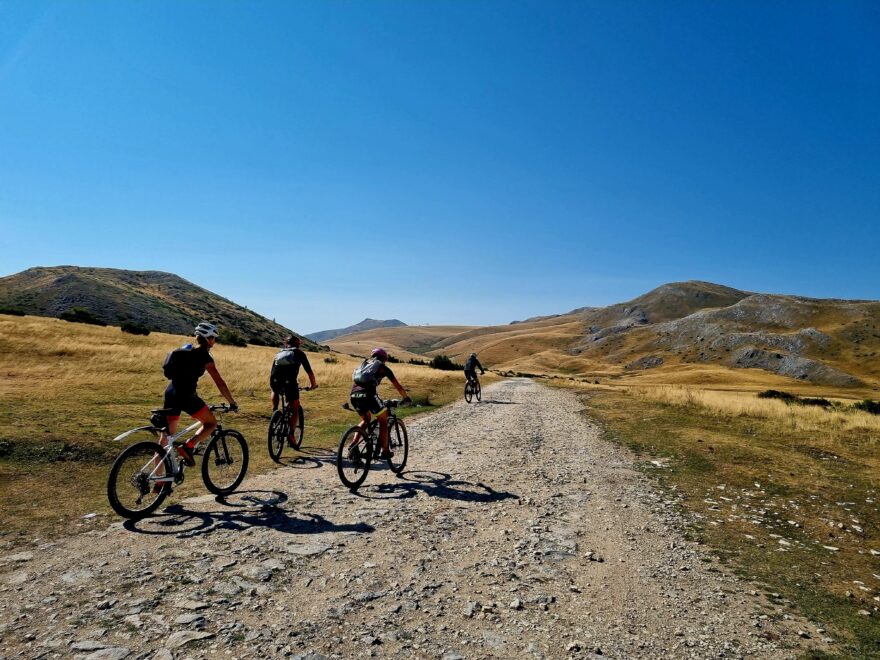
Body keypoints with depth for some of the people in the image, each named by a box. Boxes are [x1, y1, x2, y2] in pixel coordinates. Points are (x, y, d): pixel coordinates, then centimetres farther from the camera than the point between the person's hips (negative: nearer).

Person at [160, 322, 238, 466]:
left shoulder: (185, 350, 19)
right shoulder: (204, 356, -4)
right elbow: (220, 383, -6)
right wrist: (232, 402, 2)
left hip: (170, 393, 8)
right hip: (186, 395, -8)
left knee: (165, 436, 12)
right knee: (211, 423, 9)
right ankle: (188, 447, -12)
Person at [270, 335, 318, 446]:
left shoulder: (279, 353, 29)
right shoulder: (299, 353, 20)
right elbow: (310, 372, 21)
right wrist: (313, 384, 36)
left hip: (275, 381, 3)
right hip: (289, 382, -3)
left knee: (275, 391, 39)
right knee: (295, 410, 9)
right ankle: (290, 435, -1)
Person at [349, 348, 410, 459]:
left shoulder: (363, 364, 31)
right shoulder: (383, 368, 17)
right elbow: (398, 386, 21)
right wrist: (406, 397, 35)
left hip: (354, 395, 5)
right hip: (368, 394, -5)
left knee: (365, 420, 28)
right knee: (383, 421, 15)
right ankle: (385, 451, 15)